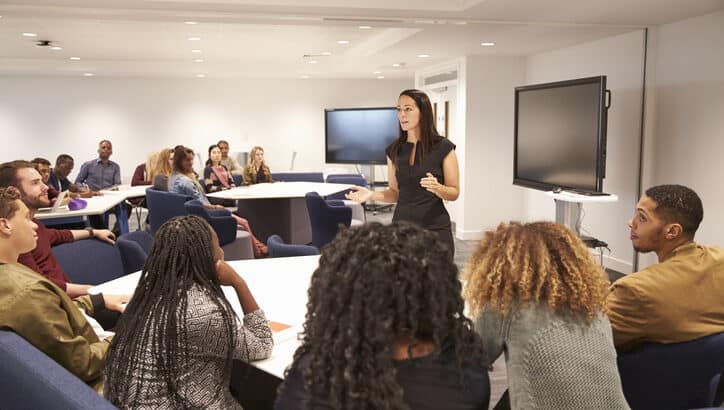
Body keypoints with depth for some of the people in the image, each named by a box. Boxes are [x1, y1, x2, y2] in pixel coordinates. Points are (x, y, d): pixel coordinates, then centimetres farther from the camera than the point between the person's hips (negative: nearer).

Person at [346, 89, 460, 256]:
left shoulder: (443, 147, -6)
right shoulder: (394, 150, 5)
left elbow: (454, 193, -2)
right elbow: (395, 192, 11)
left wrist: (437, 188, -23)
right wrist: (372, 194, -6)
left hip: (435, 229, -3)